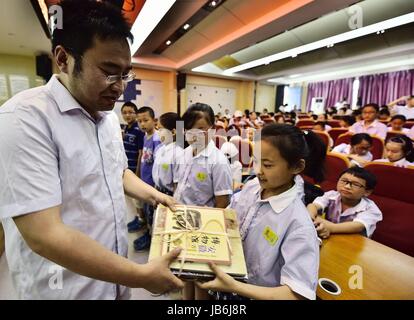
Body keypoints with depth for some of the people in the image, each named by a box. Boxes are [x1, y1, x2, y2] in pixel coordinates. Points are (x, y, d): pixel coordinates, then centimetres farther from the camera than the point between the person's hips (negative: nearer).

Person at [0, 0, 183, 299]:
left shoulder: (109, 116, 0)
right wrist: (141, 276, -25)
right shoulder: (24, 118, -25)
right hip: (65, 287, -6)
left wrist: (155, 196, -2)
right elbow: (44, 235, -28)